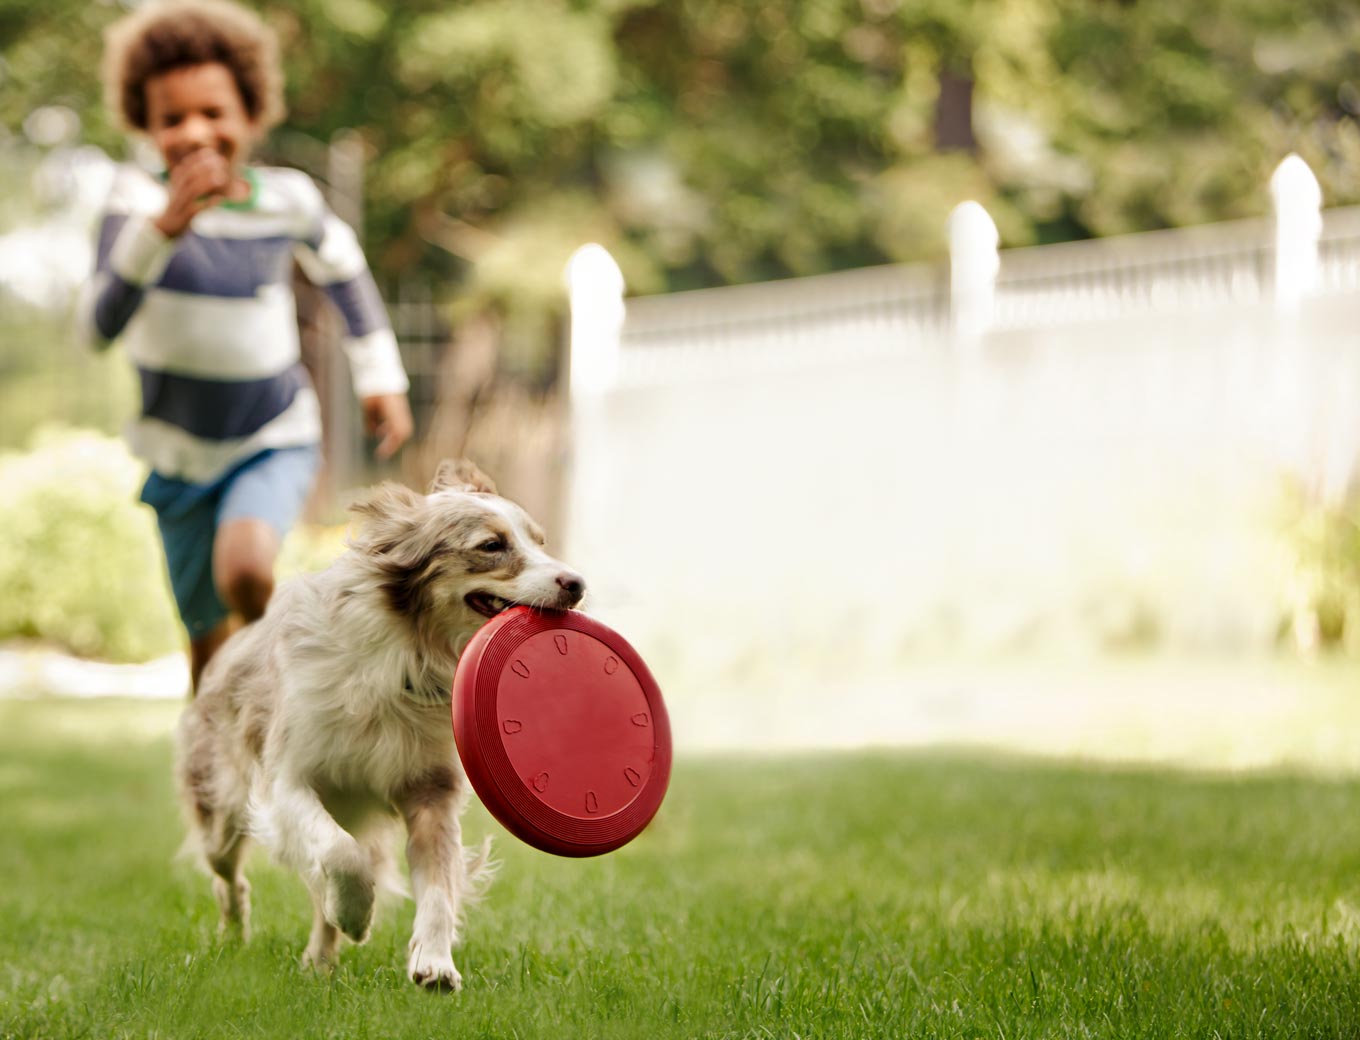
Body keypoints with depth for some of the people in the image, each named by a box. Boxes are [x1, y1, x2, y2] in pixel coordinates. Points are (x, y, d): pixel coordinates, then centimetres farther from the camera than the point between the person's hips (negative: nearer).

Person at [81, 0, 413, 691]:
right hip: (179, 452, 1)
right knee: (210, 644, 9)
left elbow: (343, 271, 13)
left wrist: (380, 376, 14)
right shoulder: (138, 196, -16)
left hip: (275, 440, -1)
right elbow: (100, 325, -29)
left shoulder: (287, 199, -10)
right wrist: (162, 228, -40)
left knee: (245, 570, -30)